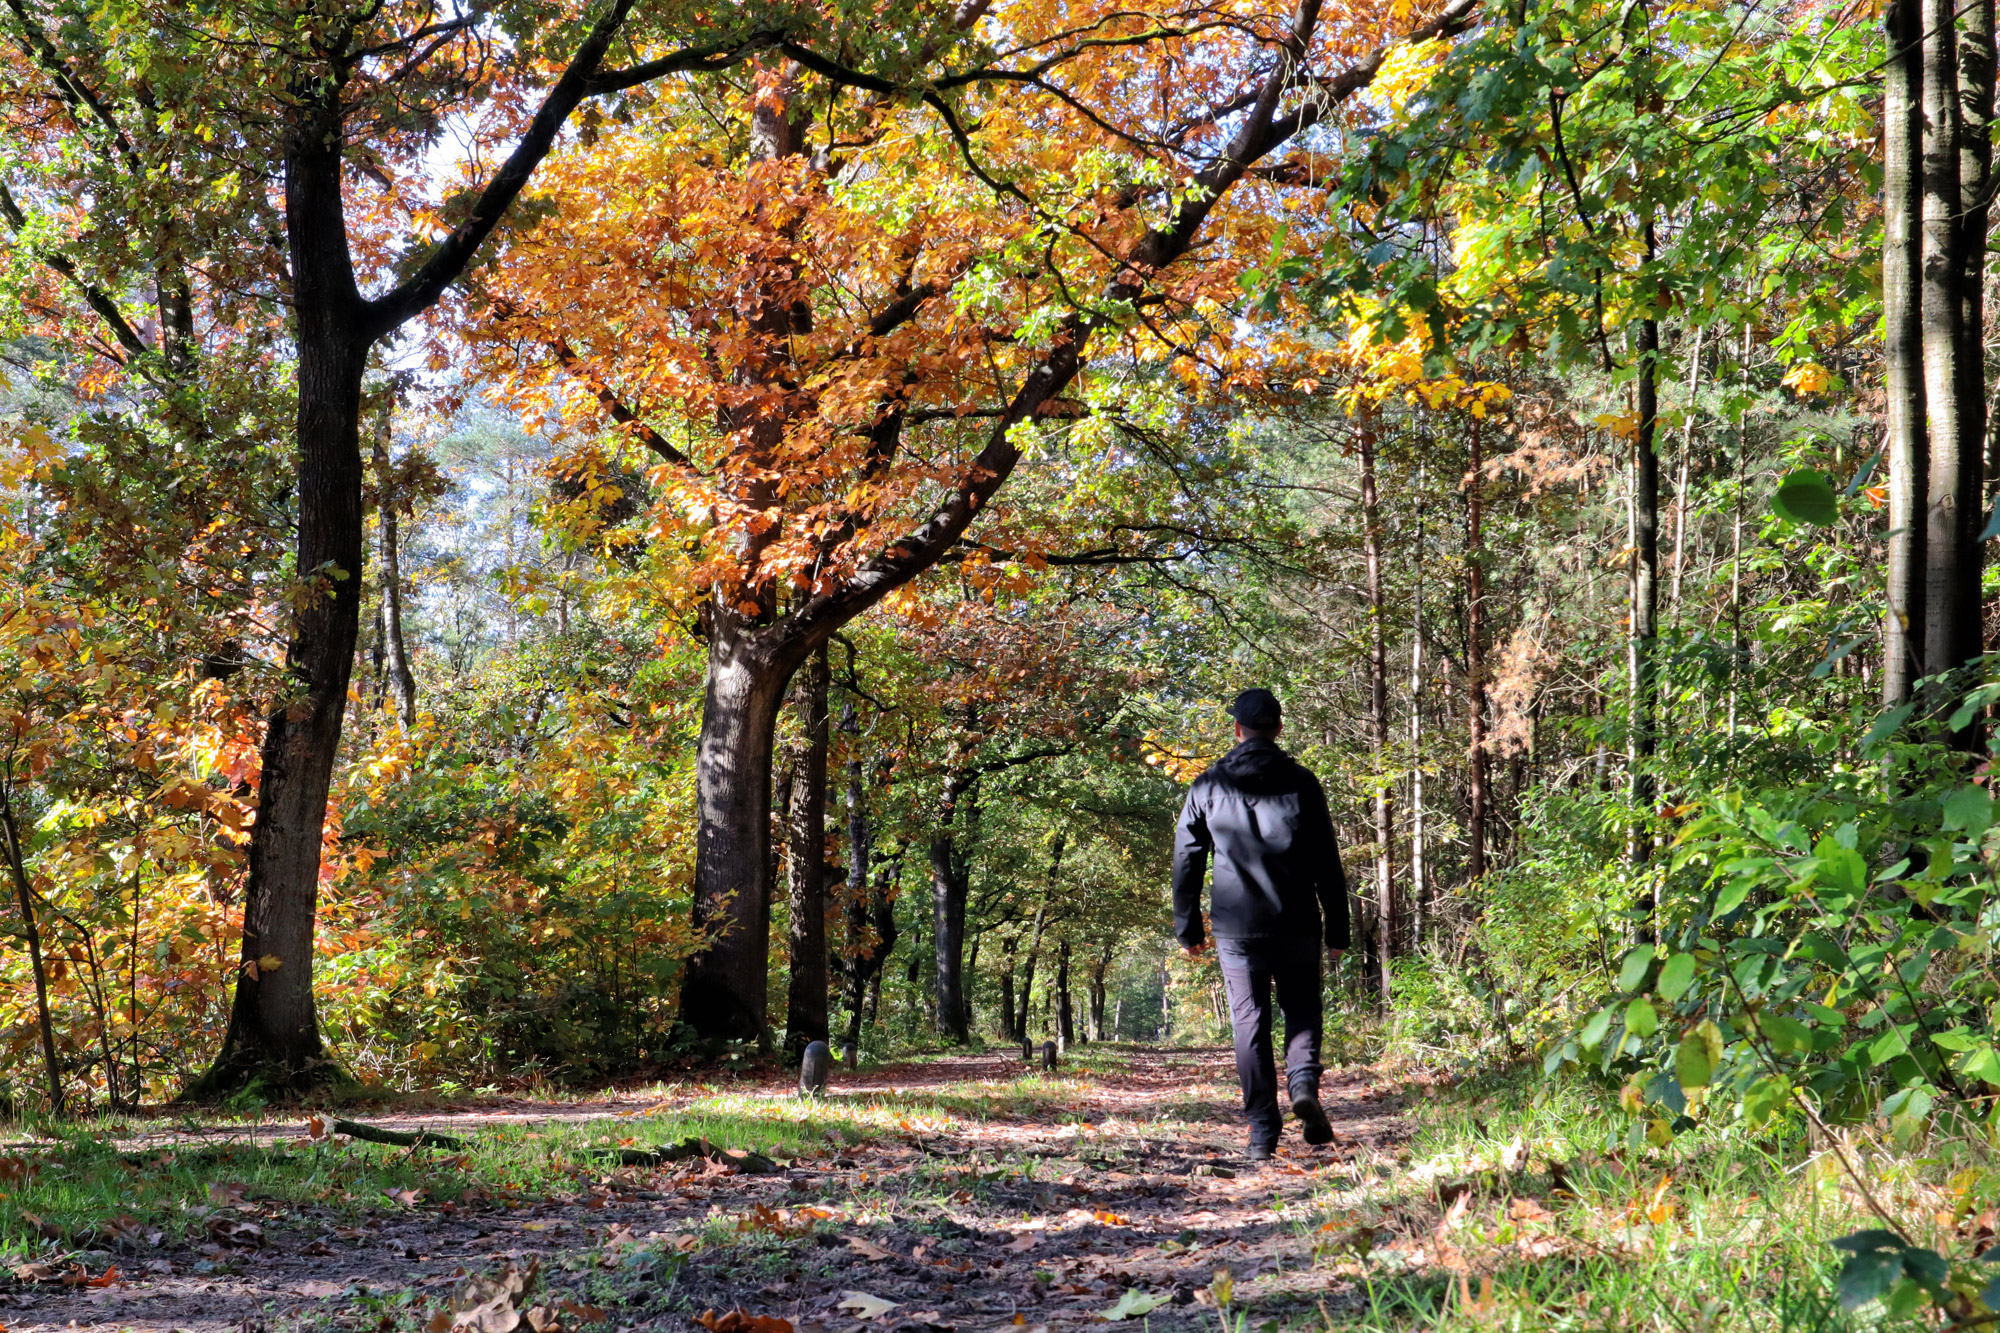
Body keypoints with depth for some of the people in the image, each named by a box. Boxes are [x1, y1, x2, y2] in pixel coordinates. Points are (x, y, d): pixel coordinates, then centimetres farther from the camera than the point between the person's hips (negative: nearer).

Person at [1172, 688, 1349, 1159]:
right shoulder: (1301, 784, 0)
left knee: (1250, 1024, 6)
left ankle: (1262, 1130, 3)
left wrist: (1188, 928, 13)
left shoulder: (1208, 787, 2)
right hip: (1297, 926, 0)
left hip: (1236, 929, 0)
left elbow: (1186, 861, 5)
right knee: (1302, 1010, 16)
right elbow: (1327, 864, -1)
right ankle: (1303, 1083, -10)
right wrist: (1337, 930, 5)